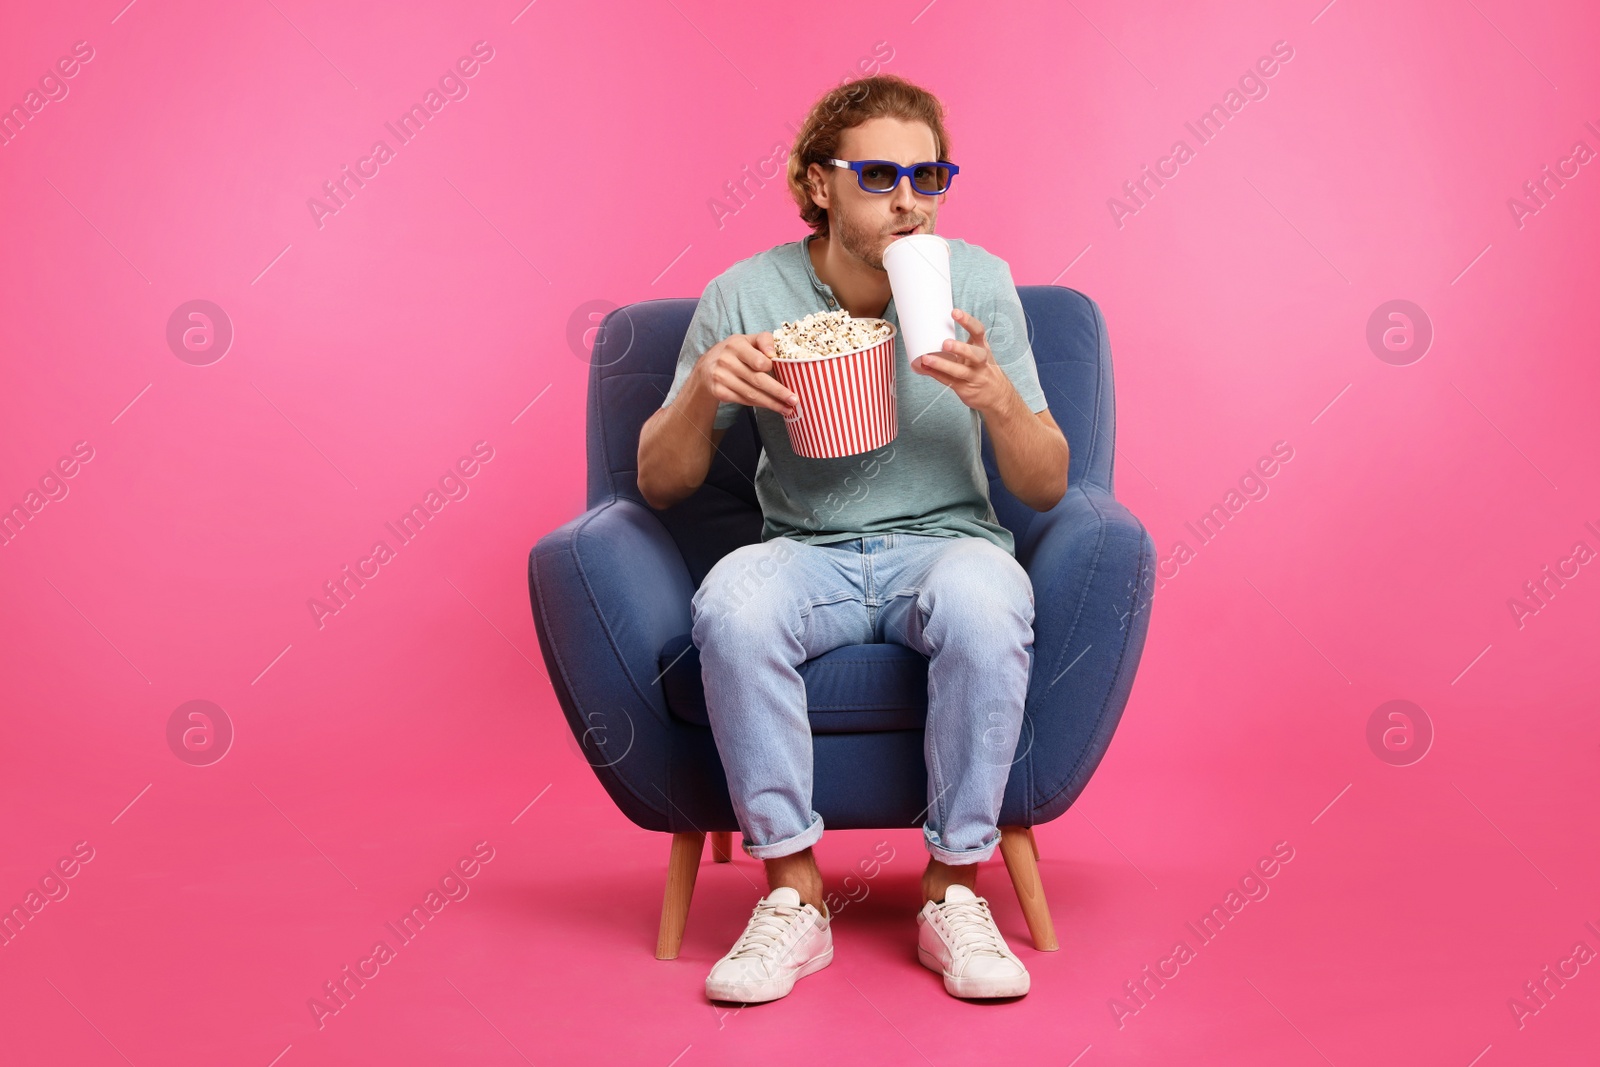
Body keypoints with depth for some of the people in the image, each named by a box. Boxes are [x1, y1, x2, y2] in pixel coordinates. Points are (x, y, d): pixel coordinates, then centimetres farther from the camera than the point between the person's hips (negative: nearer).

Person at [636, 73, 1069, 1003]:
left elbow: (1047, 488, 0)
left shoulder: (979, 282, -2)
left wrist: (997, 396, -21)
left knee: (983, 597, -35)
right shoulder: (746, 295, -3)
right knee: (731, 603, -33)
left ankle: (955, 892, -16)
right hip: (806, 555, 0)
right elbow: (661, 485, 1)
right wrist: (704, 388, -19)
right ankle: (795, 896, -16)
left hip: (945, 542, 0)